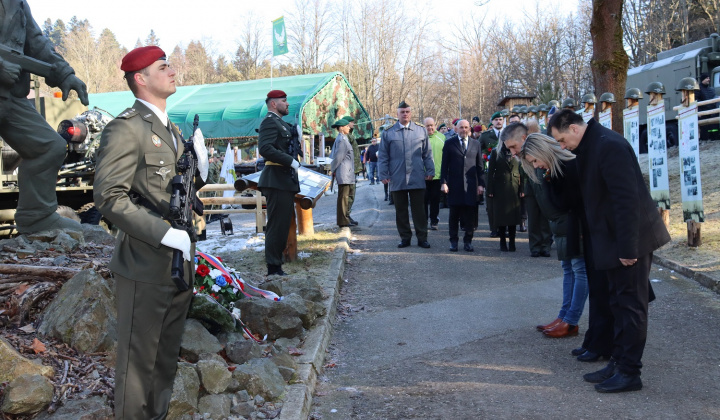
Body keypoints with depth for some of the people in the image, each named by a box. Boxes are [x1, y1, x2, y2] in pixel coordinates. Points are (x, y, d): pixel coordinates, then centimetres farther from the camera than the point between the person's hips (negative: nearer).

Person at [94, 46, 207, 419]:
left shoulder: (171, 130, 17)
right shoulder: (125, 128, -12)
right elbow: (109, 196, -21)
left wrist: (199, 168, 4)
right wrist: (165, 234, -25)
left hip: (179, 263, 9)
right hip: (147, 266, -8)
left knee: (167, 356, 19)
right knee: (140, 358, 4)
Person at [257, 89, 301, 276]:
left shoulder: (281, 123, 23)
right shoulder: (270, 121, -9)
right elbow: (265, 148, -22)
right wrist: (291, 161, -20)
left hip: (285, 181, 10)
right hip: (277, 181, -10)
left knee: (282, 225, 14)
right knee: (277, 225, -6)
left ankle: (277, 264, 22)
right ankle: (273, 268, 0)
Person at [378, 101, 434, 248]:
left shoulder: (421, 130, 9)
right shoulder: (388, 133, 6)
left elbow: (427, 153, 12)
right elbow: (383, 156, 7)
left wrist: (430, 171, 5)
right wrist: (383, 175, 1)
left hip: (417, 179, 0)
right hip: (397, 179, 0)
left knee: (419, 209, 2)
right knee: (401, 210, 7)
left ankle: (422, 238, 10)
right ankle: (405, 237, 17)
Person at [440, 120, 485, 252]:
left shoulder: (476, 144, 10)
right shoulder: (449, 143, 5)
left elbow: (479, 165, 10)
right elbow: (444, 165, 3)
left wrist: (481, 184, 3)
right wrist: (443, 182, -6)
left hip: (471, 185, 1)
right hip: (454, 185, -1)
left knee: (470, 215, 2)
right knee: (454, 215, 5)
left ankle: (468, 241, 13)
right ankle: (453, 241, 15)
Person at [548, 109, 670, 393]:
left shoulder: (609, 145, -20)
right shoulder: (587, 148, 10)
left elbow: (626, 199, -24)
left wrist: (627, 247, -23)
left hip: (630, 239, -10)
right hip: (611, 241, 10)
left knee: (631, 305, 0)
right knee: (619, 304, 15)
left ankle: (629, 372, 11)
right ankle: (618, 363, 26)